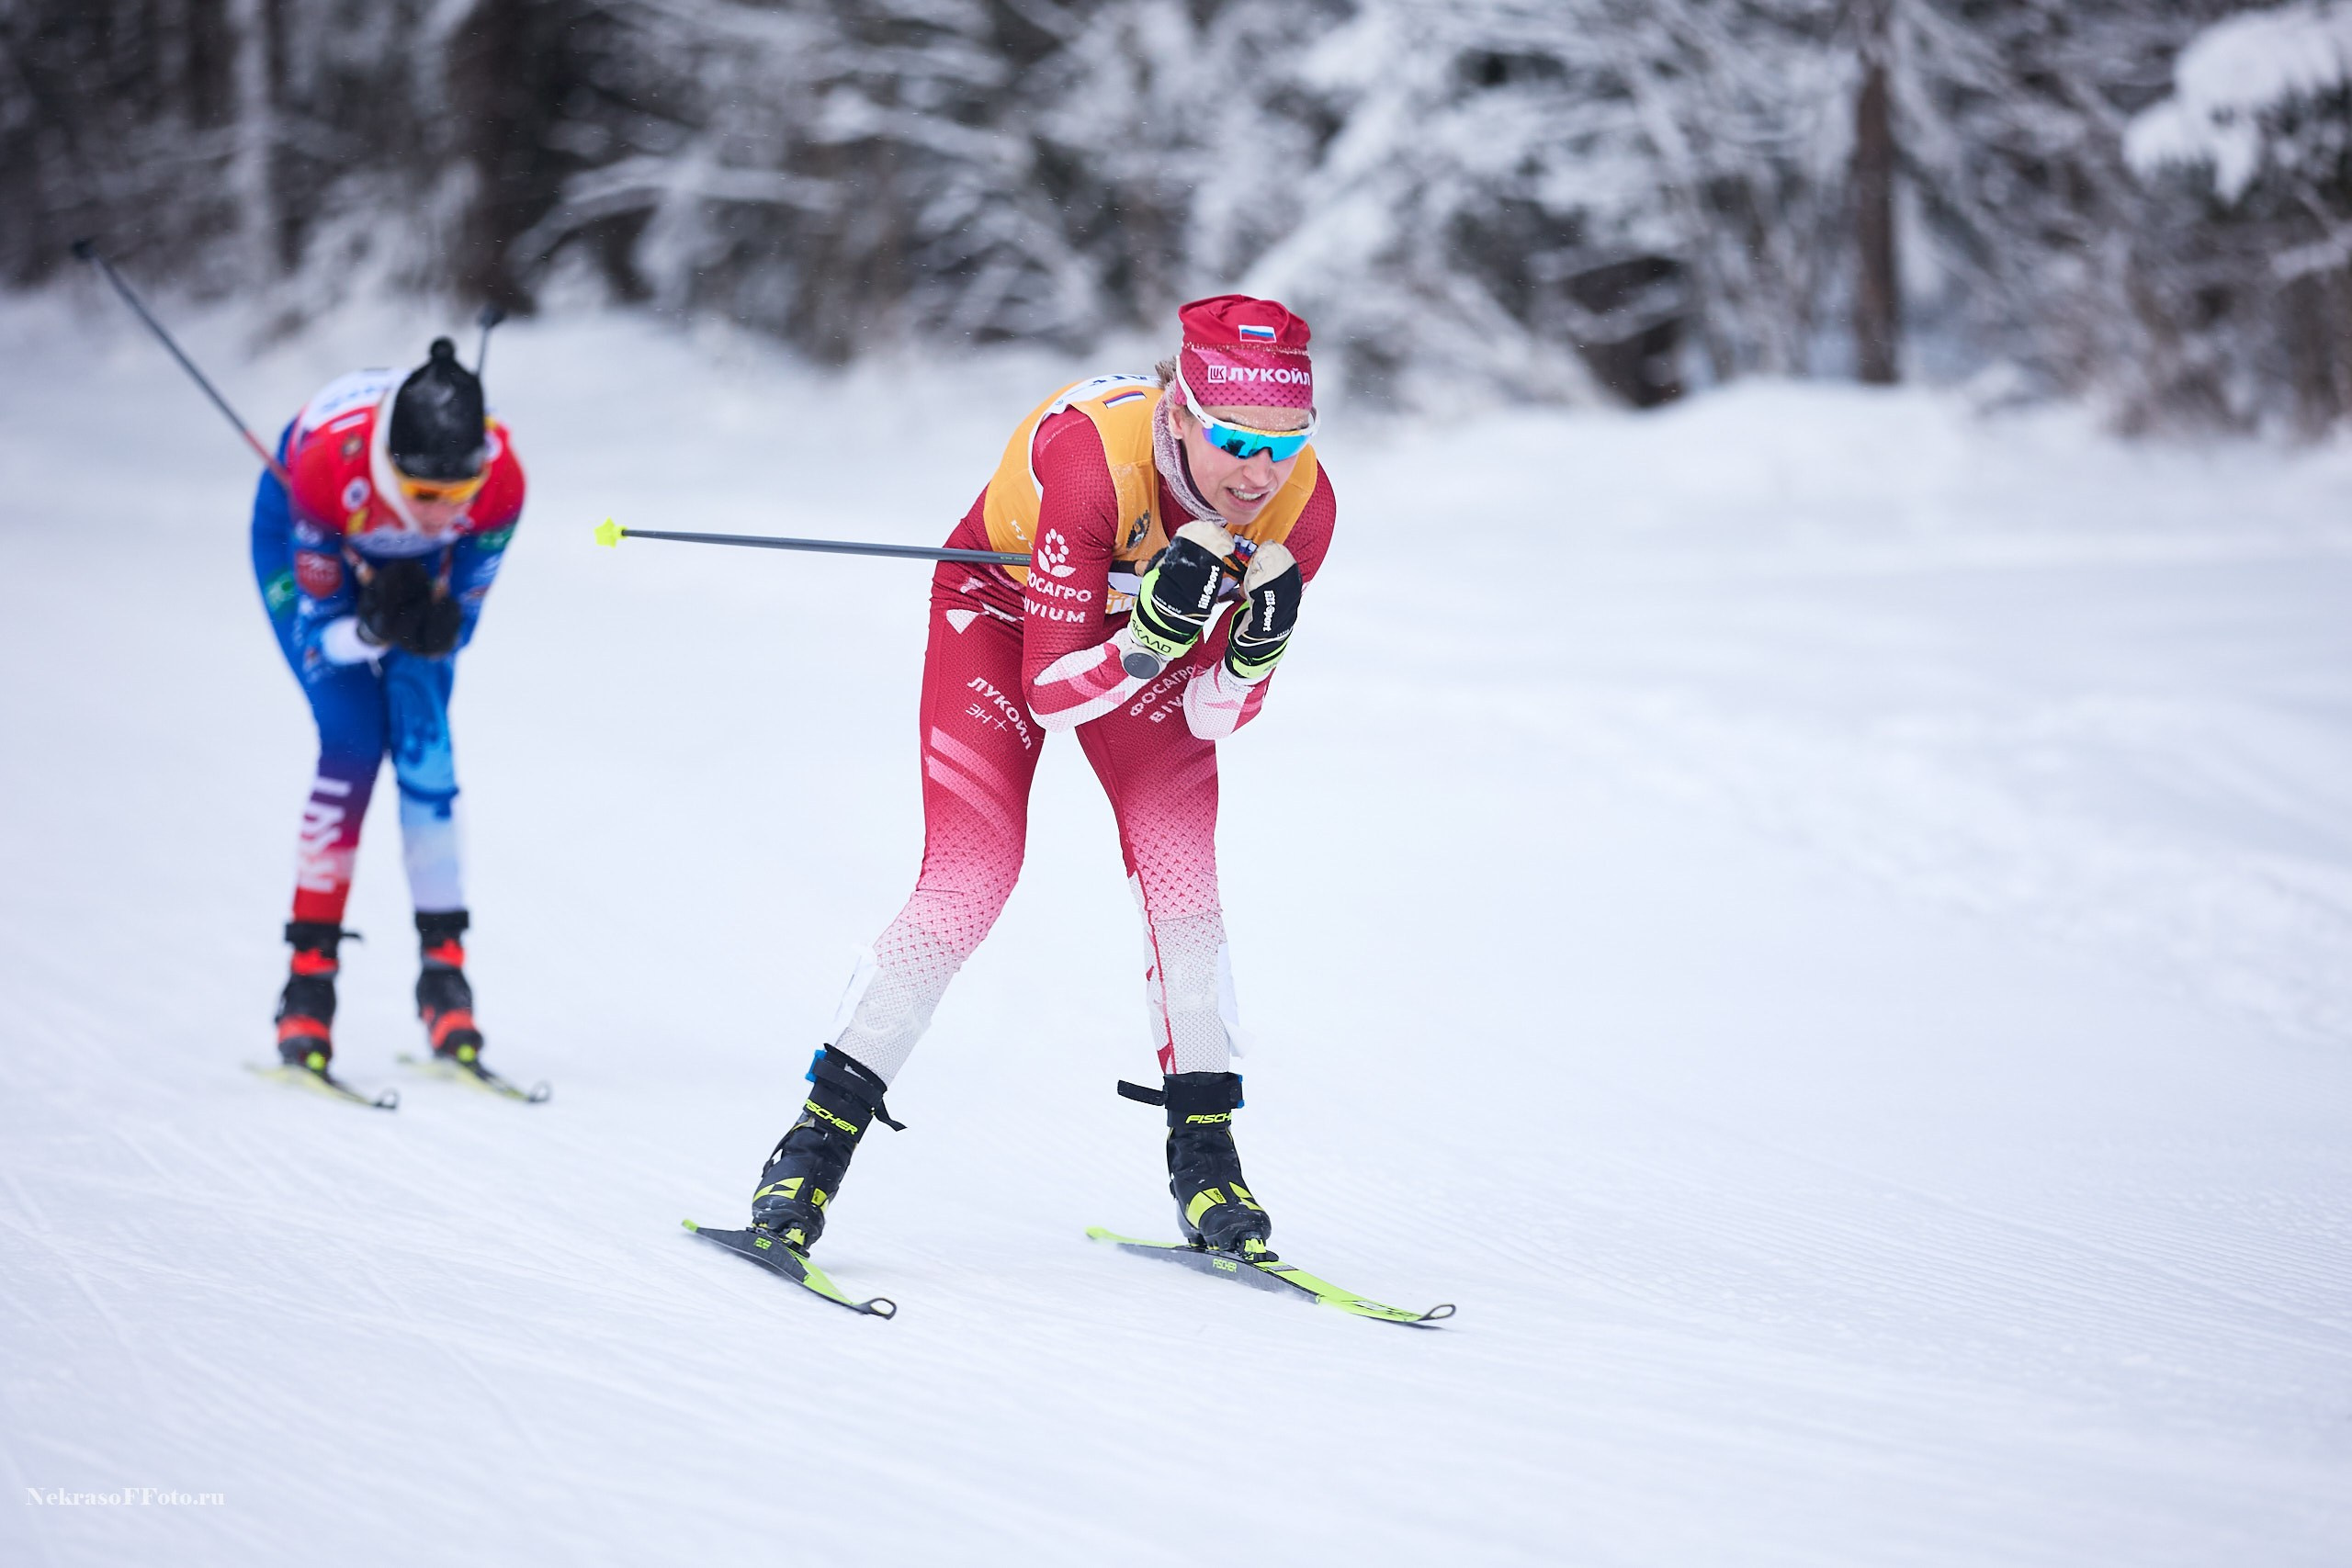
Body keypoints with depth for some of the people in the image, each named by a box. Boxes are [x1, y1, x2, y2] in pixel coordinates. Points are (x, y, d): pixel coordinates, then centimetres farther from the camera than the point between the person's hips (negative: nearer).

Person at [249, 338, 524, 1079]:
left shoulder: (500, 480, -35)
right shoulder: (328, 465, -41)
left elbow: (459, 623, -19)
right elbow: (316, 638, -29)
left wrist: (432, 629, -42)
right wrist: (374, 630, -49)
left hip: (413, 567, 2)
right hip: (304, 543, -2)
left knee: (424, 739, -14)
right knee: (353, 742, -16)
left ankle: (444, 966, -8)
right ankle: (308, 976, -10)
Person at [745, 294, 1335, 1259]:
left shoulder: (1300, 506, -28)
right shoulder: (1090, 453, -40)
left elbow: (1213, 716, -18)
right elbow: (1052, 692, -35)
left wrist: (1257, 649, -38)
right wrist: (1152, 636, -51)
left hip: (1147, 629, 3)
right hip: (1007, 605, -3)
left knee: (1181, 867, -14)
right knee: (971, 880, -15)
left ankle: (1203, 1151, 1)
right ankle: (819, 1141, -3)